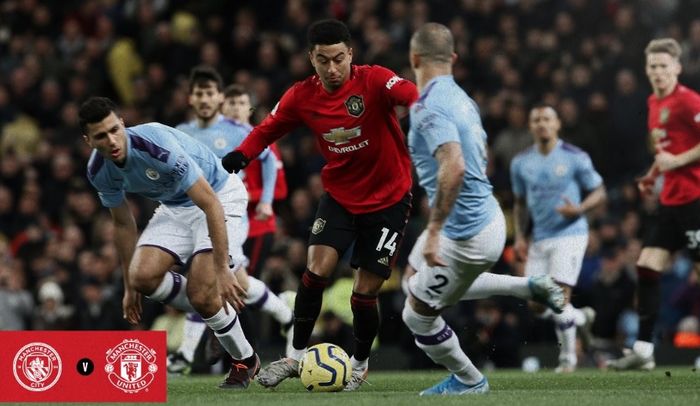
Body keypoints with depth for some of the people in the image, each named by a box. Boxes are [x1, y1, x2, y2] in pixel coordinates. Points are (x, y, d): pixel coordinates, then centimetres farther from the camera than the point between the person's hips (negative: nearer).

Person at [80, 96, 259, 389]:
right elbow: (123, 224, 5)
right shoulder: (99, 171, -13)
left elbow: (211, 205, -33)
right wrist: (129, 287, 8)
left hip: (220, 195, -6)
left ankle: (245, 361, 7)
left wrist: (222, 270, -34)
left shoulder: (157, 146, -35)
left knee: (201, 293, -20)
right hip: (174, 208, 6)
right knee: (143, 275, -17)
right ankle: (213, 312, 10)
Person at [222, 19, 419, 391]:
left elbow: (413, 96, -38)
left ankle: (359, 365, 24)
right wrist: (242, 154, -14)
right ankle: (297, 356, 3)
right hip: (339, 196, 3)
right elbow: (268, 129, 6)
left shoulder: (373, 81, -21)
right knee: (317, 269, -15)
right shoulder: (302, 97, -8)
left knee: (365, 293, -2)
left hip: (388, 199, -3)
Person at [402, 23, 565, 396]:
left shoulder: (429, 106, -21)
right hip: (486, 215, 9)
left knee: (417, 316, 7)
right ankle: (528, 287, 22)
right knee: (416, 277, 29)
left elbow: (454, 167, -36)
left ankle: (468, 380, 25)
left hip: (465, 235, -9)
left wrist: (433, 231, -32)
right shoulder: (460, 98, 8)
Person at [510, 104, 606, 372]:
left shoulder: (575, 158, -6)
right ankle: (581, 318, 28)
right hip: (540, 239, 5)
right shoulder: (521, 163, 7)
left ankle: (568, 357, 1)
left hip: (569, 234, -5)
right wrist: (520, 237, 6)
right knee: (537, 305, 0)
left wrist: (579, 209, -19)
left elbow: (599, 193, 0)